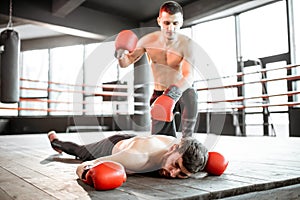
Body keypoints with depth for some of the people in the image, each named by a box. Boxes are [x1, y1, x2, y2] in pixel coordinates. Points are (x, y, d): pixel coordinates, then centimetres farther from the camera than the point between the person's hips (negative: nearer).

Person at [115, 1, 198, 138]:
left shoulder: (186, 44, -20)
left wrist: (174, 92, -53)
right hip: (158, 94, 3)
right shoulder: (149, 40, -10)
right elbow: (125, 63, -3)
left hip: (181, 91, -2)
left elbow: (188, 76, -34)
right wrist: (121, 54, -27)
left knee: (190, 96, -38)